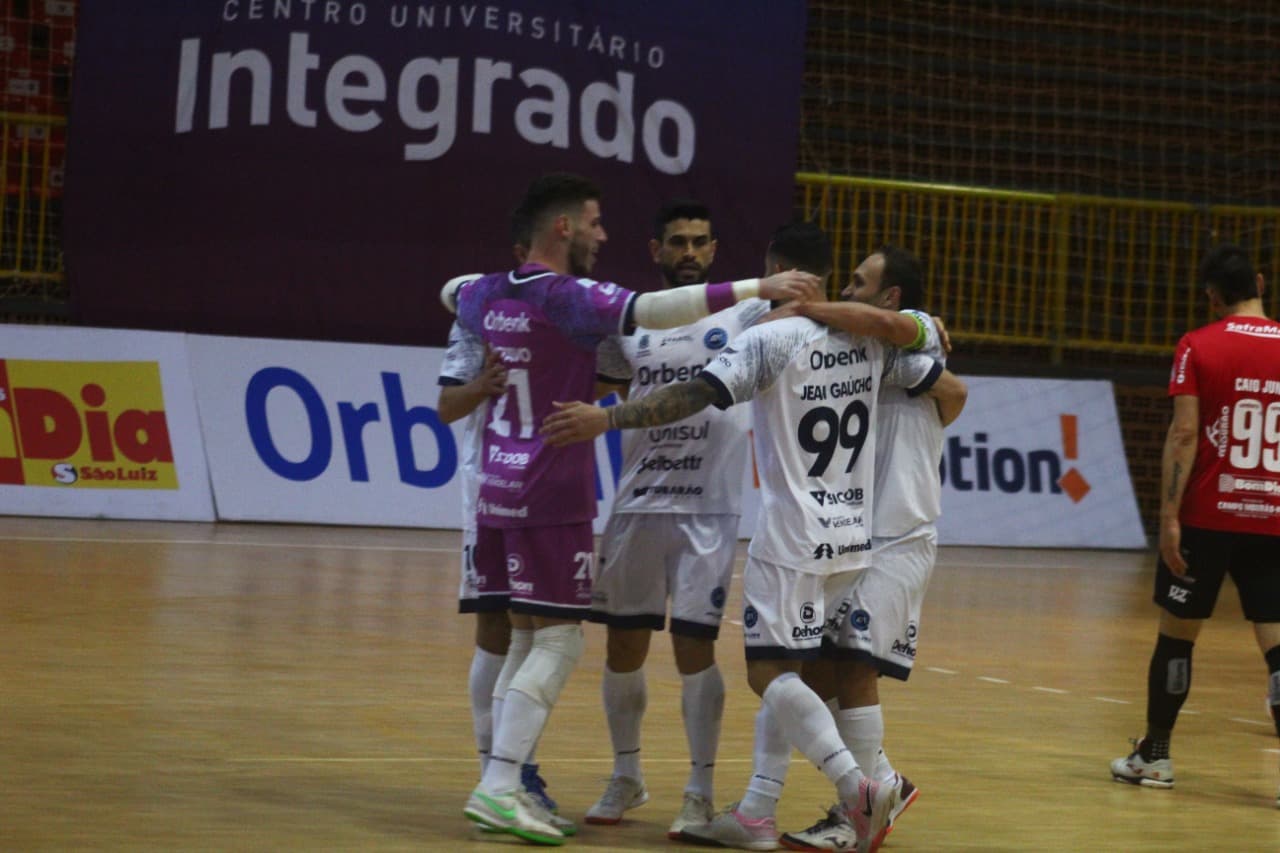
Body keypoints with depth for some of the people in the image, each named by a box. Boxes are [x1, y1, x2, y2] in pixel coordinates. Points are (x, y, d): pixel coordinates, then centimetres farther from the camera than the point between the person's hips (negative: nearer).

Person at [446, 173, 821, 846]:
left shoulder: (487, 296, 10)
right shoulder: (568, 297, -14)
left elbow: (452, 292, 34)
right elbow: (652, 310, -28)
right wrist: (757, 288, -29)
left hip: (498, 490, 8)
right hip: (552, 497, -8)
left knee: (528, 638, 13)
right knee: (558, 641, -6)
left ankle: (506, 790, 11)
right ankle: (497, 788, -13)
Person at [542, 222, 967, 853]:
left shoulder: (771, 339, -13)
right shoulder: (871, 338, 6)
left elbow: (694, 396, -21)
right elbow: (950, 391, 11)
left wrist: (606, 418, -20)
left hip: (793, 537, -7)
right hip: (853, 538, 7)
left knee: (770, 671, -3)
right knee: (781, 670, 14)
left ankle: (856, 785, -19)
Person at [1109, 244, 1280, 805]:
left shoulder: (1198, 347, -5)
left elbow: (1184, 435, -11)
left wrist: (1169, 517, -10)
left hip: (1208, 517, -2)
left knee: (1176, 633, 12)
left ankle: (1154, 755, 24)